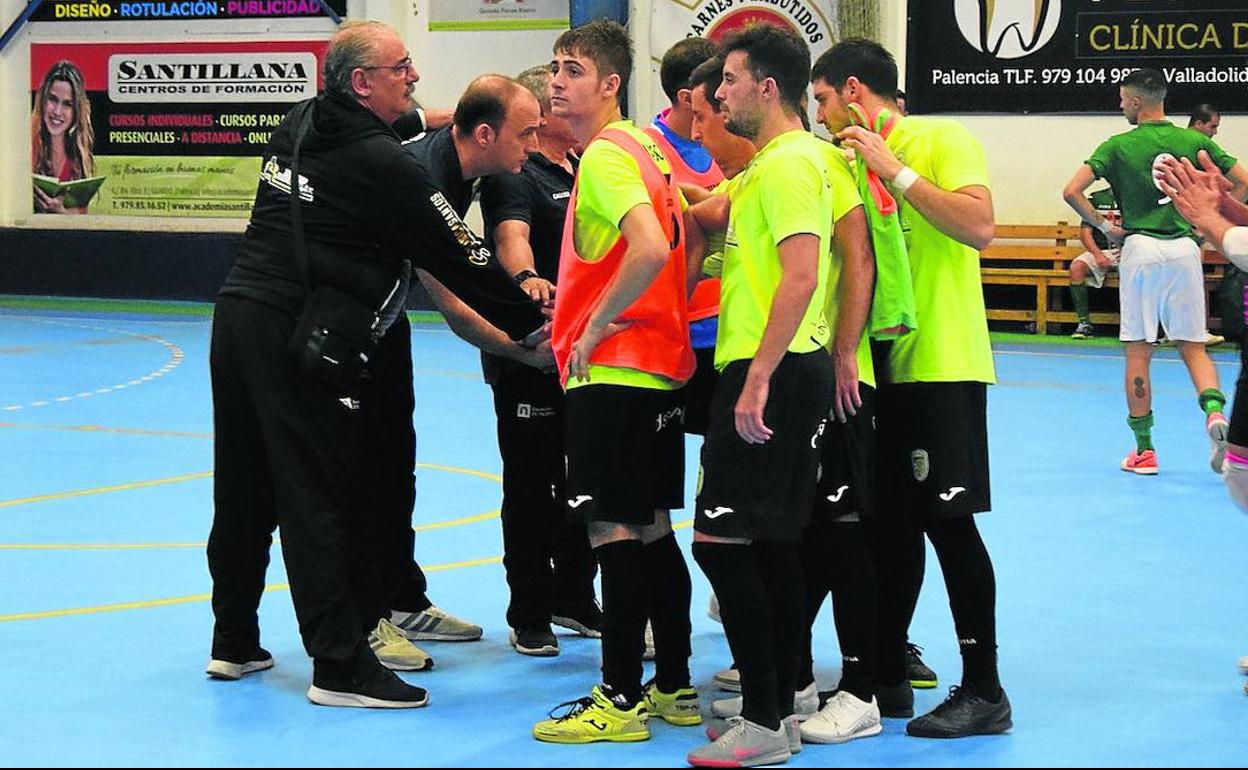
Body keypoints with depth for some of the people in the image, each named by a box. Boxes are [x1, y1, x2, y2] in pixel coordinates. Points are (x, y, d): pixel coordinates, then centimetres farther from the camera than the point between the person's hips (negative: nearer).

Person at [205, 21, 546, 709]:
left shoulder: (300, 125, 12)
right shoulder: (380, 162, -12)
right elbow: (457, 259, -9)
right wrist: (529, 324, -1)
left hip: (238, 313, 8)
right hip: (300, 339, -8)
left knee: (245, 489, 15)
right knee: (320, 496, -5)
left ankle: (233, 642, 26)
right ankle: (340, 665, -2)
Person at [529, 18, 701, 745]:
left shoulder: (606, 155, -14)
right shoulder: (648, 147, 13)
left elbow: (650, 250, -29)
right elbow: (688, 240, 22)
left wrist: (593, 328, -18)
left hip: (611, 370, -10)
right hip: (661, 364, 10)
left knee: (618, 534, -5)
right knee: (653, 530, 14)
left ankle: (620, 703, -1)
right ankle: (674, 688, 20)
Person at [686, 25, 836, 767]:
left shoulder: (787, 162, -14)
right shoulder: (776, 161, 17)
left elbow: (801, 275, -24)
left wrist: (759, 376, -26)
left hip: (771, 373, -10)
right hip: (778, 370, 10)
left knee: (722, 541, -9)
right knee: (774, 543, 13)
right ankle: (779, 708, 19)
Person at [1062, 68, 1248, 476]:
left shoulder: (1118, 146, -2)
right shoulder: (1194, 142, 4)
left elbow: (1072, 191, -10)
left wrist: (1104, 225, 2)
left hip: (1140, 248, -2)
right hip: (1184, 248, 2)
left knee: (1138, 351, 5)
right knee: (1192, 345, 11)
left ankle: (1143, 450, 8)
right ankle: (1214, 409, -18)